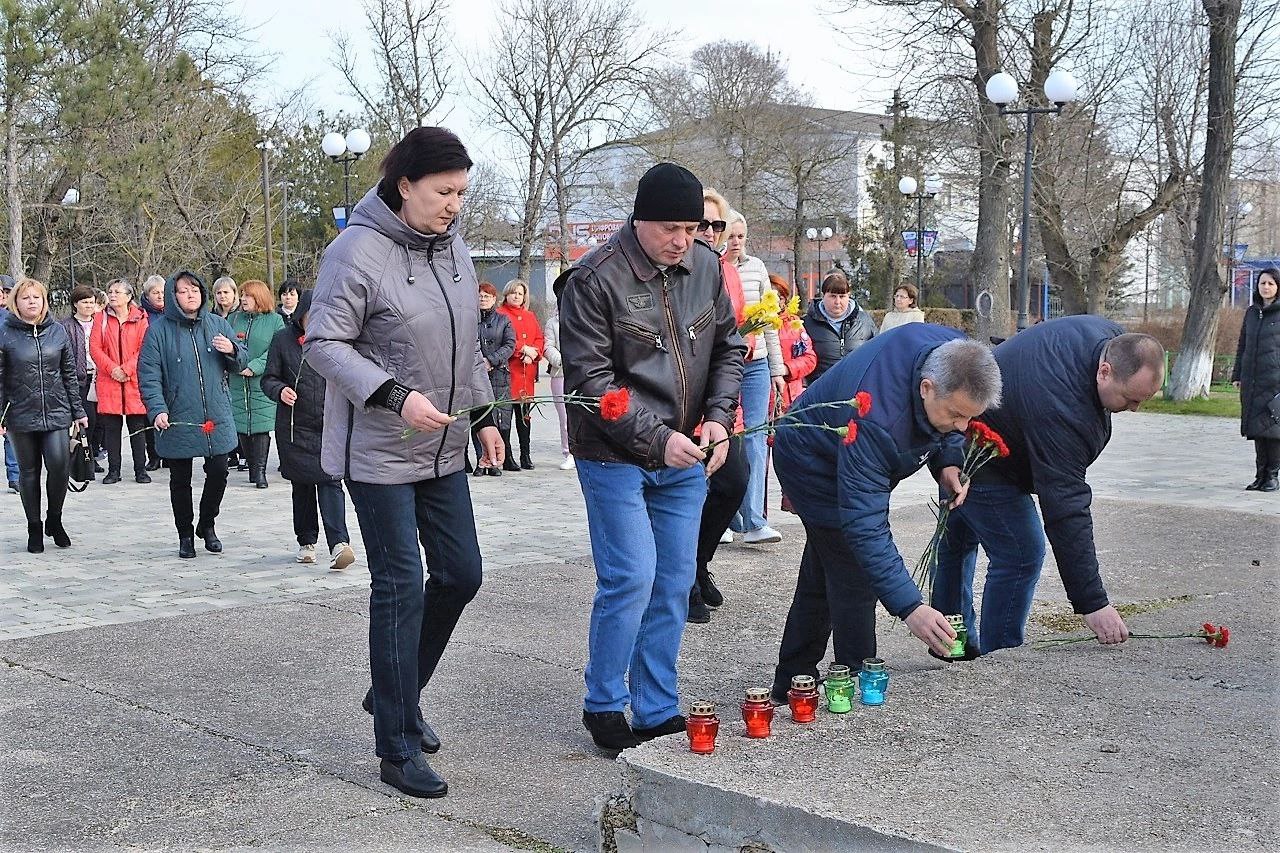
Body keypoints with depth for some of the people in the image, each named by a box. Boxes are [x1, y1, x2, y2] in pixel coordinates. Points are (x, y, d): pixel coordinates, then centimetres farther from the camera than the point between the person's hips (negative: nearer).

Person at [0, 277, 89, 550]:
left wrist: (78, 411, 8)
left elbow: (70, 374, 9)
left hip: (56, 413, 1)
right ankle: (34, 528, 20)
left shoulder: (57, 331, 5)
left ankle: (54, 520, 14)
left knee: (59, 466, -10)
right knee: (29, 473, 7)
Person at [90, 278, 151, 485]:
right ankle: (113, 470, 12)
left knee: (137, 427, 3)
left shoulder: (140, 319, 2)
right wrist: (112, 368, -11)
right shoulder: (102, 318, 6)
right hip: (108, 382, 1)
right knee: (111, 427, 4)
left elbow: (144, 349, -3)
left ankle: (140, 469, 11)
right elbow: (95, 347, 1)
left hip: (134, 380, -1)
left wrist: (126, 369, -13)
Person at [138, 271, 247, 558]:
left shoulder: (218, 325, 6)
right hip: (178, 421, -2)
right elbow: (148, 375, -8)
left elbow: (240, 364, 12)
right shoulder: (159, 329, -4)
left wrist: (232, 350, -10)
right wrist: (157, 410, -19)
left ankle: (207, 524, 29)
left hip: (217, 419, 3)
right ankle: (185, 535, 24)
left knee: (218, 472, 6)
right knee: (180, 480, 9)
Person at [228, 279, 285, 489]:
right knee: (241, 426, 4)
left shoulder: (274, 321, 1)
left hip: (262, 383, -3)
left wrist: (254, 367, -17)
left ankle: (260, 470, -4)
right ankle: (252, 467, 13)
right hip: (237, 383, 4)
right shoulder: (233, 319, 12)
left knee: (261, 426, -6)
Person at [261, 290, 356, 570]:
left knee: (330, 481, -12)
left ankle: (338, 544, -21)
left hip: (331, 426, -1)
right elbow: (268, 379, 4)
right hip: (295, 427, 1)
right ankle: (306, 541, 23)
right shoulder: (283, 339, 0)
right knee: (302, 484, 10)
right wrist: (279, 390, -17)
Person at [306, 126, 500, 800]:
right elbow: (324, 344, -17)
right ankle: (398, 749, 5)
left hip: (442, 448, 8)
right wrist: (395, 396, -26)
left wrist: (483, 413, 14)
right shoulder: (358, 251, -16)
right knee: (401, 587, -6)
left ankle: (396, 694, 31)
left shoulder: (453, 247, 7)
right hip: (378, 451, -8)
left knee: (461, 573, 10)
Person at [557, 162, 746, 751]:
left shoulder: (705, 267, 2)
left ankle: (658, 712, 19)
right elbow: (591, 381, -18)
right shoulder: (594, 281, -16)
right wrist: (657, 438, -24)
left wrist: (718, 417, -4)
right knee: (631, 580, -9)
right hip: (615, 458, -5)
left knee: (675, 583, 7)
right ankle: (603, 706, 11)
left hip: (684, 459, 6)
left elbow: (729, 349, 12)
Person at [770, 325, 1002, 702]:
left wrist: (949, 458, -16)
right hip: (813, 465, -8)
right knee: (853, 580, -13)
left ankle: (791, 684, 27)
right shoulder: (873, 421, -46)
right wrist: (910, 606, -49)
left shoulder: (955, 356, -24)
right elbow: (864, 525, -45)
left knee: (821, 578, 16)